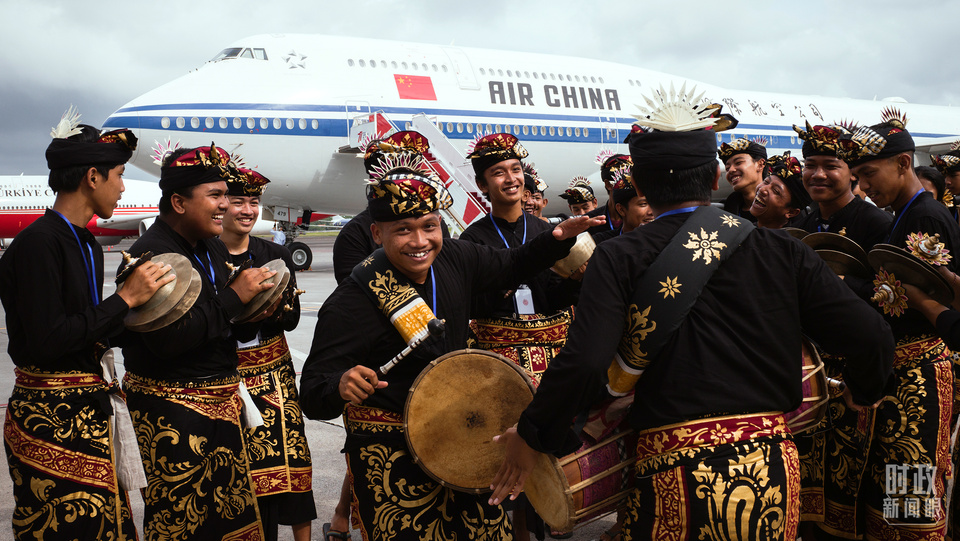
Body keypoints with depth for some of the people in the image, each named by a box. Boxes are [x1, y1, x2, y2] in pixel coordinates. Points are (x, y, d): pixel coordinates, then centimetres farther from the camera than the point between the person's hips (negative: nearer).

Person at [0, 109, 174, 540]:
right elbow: (47, 340, -21)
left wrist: (137, 296, 5)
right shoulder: (38, 242, -15)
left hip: (91, 409, 9)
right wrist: (125, 298, -16)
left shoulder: (87, 245, 12)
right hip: (51, 419, -9)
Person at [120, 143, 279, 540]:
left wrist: (252, 317, -5)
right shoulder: (153, 254, -17)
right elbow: (168, 339, -27)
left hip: (220, 399, 8)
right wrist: (234, 298, -22)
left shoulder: (212, 250, 11)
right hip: (172, 406, -8)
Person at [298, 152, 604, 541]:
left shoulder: (455, 259, -5)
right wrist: (341, 387, -46)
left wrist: (558, 238, -1)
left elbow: (511, 266, 14)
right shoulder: (352, 301, -22)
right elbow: (312, 395, -25)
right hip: (391, 455, -6)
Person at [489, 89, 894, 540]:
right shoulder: (779, 250, 0)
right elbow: (872, 339, -2)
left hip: (675, 475, -3)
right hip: (773, 468, 3)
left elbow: (584, 365, -18)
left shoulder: (618, 260, -6)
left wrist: (532, 434, -2)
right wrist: (863, 392, 20)